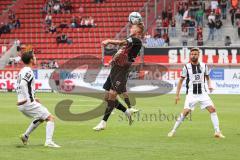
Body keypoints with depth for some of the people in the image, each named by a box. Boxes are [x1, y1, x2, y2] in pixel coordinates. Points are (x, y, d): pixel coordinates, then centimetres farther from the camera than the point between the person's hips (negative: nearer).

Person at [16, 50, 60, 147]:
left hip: (20, 105, 10)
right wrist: (30, 99, -22)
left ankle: (25, 136, 28)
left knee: (41, 117, 31)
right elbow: (23, 84, -26)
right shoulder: (28, 71, -12)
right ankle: (49, 141, -20)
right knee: (50, 118, -7)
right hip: (28, 103, -10)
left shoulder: (22, 71, 17)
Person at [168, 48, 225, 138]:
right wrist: (177, 94, 2)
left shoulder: (204, 66, 3)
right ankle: (174, 130, 3)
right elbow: (181, 81, 4)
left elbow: (207, 77, 18)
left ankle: (217, 132, -4)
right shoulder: (187, 67, -3)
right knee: (186, 112, -13)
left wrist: (209, 85, -3)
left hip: (202, 93, 2)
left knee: (212, 109, -10)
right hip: (191, 94, -2)